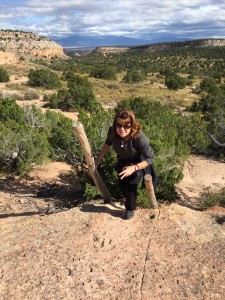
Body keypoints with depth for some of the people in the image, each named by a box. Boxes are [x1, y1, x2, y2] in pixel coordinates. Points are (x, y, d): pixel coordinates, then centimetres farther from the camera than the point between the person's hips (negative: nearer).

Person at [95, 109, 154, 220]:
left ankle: (130, 209, 14)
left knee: (131, 184, -14)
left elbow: (150, 158, -29)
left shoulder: (139, 137, -41)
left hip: (139, 162, -4)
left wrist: (134, 168, -40)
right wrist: (99, 159, 0)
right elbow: (108, 143, -4)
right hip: (122, 160, 5)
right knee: (121, 184, 10)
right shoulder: (112, 131, -29)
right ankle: (131, 201, 42)